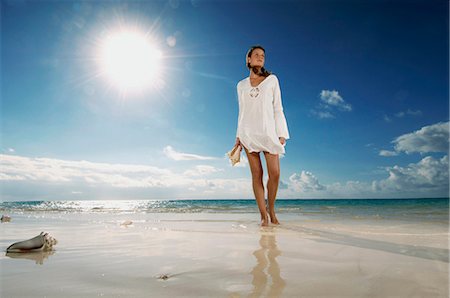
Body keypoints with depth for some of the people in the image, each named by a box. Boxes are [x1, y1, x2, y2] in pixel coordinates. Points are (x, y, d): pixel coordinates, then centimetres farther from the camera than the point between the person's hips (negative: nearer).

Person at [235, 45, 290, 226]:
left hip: (268, 131, -1)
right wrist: (238, 135, 7)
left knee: (275, 173, -8)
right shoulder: (241, 85, 14)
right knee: (256, 174, -2)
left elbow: (277, 108, 6)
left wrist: (281, 133, -2)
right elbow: (241, 112, 15)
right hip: (249, 132, 1)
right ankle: (263, 215, 6)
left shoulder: (272, 80, 10)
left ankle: (271, 209, 16)